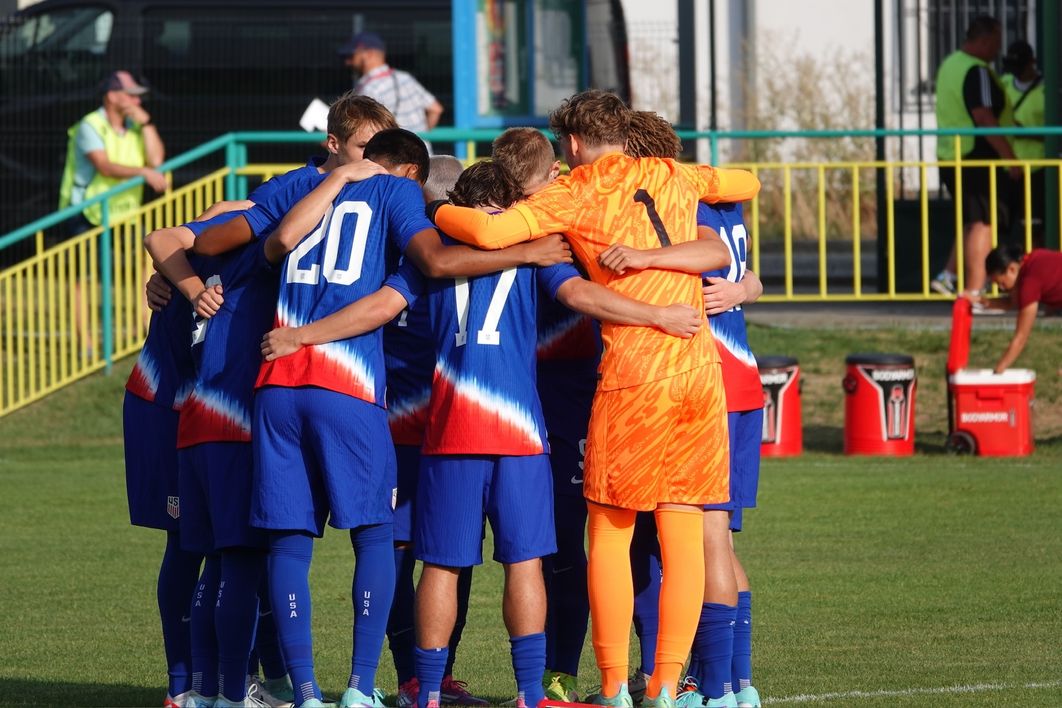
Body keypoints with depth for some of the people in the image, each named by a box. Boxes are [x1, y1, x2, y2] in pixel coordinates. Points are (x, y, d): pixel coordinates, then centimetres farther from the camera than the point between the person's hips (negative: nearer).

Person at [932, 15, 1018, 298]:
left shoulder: (950, 64, 16)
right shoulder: (977, 71, -16)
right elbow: (984, 117, -24)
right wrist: (1010, 156, -22)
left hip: (950, 156, 9)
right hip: (977, 158, -9)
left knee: (973, 223, 19)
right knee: (982, 224, -6)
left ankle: (949, 275, 12)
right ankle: (973, 293, -8)